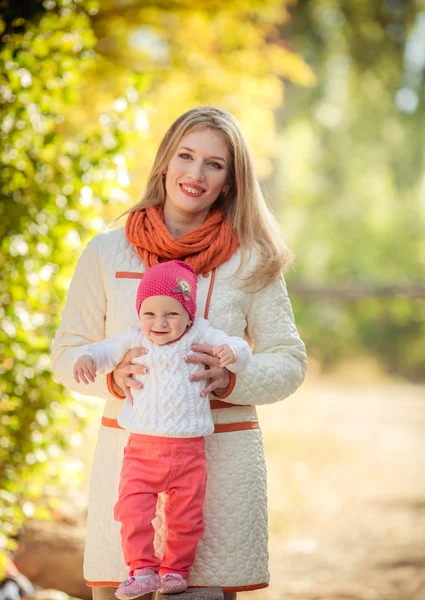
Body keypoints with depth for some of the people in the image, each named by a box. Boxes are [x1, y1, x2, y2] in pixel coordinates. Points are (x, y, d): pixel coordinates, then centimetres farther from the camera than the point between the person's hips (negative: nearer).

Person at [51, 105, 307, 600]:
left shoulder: (251, 262, 5)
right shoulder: (107, 252, 6)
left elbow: (289, 361, 6)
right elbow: (67, 354, 9)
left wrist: (229, 379, -13)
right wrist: (113, 375, -12)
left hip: (221, 458, 0)